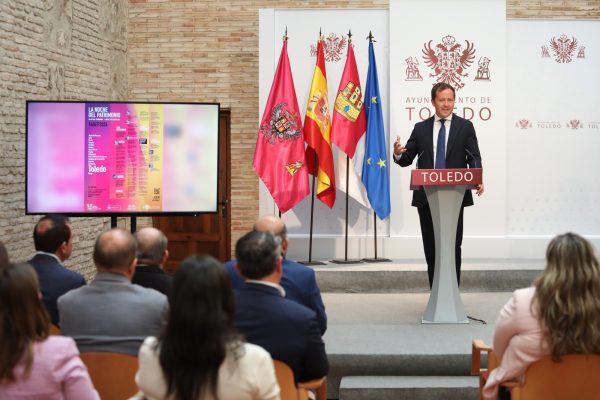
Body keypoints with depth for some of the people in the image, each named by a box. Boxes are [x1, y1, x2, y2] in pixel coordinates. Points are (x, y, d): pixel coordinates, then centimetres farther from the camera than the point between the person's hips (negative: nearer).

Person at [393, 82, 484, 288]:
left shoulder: (465, 126, 6)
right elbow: (406, 159, 8)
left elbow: (474, 158, -1)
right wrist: (398, 154, -16)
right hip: (426, 197, 2)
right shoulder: (421, 128, 11)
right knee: (431, 248, 6)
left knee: (453, 248, -1)